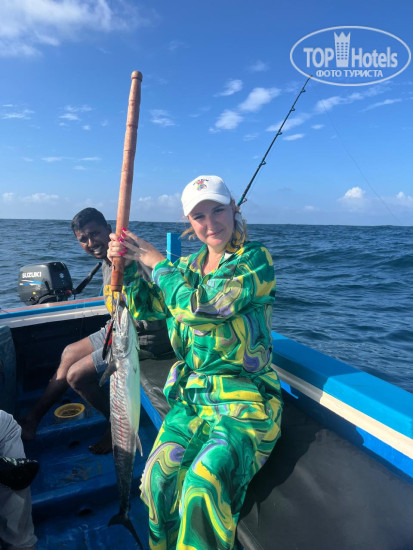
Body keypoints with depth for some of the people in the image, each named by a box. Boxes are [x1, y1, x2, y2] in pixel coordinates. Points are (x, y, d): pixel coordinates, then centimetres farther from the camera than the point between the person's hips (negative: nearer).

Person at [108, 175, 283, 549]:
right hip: (191, 396, 5)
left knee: (202, 484, -26)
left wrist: (157, 262, -6)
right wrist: (127, 262, -3)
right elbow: (146, 307, 12)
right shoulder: (188, 266, 12)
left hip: (243, 401, -5)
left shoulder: (256, 259, -7)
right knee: (158, 476, -15)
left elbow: (198, 306, -20)